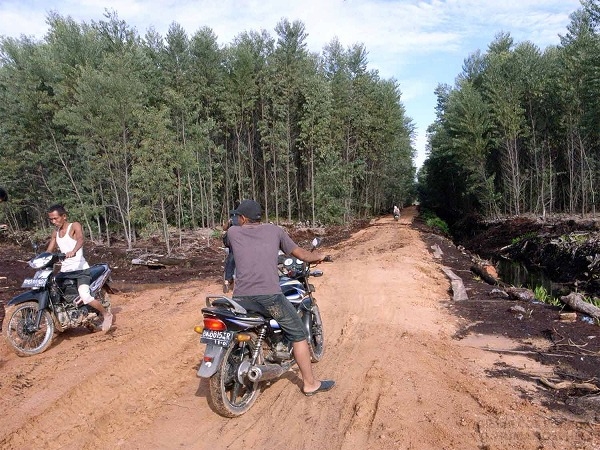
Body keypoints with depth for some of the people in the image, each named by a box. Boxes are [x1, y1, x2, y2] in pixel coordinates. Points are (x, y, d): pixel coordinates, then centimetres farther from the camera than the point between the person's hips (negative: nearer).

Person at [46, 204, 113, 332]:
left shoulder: (75, 226, -5)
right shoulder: (55, 232, 16)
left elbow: (80, 239, -26)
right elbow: (49, 250, 18)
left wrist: (73, 251, -46)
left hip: (80, 268, -8)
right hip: (65, 270, 8)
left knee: (85, 296, -25)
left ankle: (107, 314, -3)